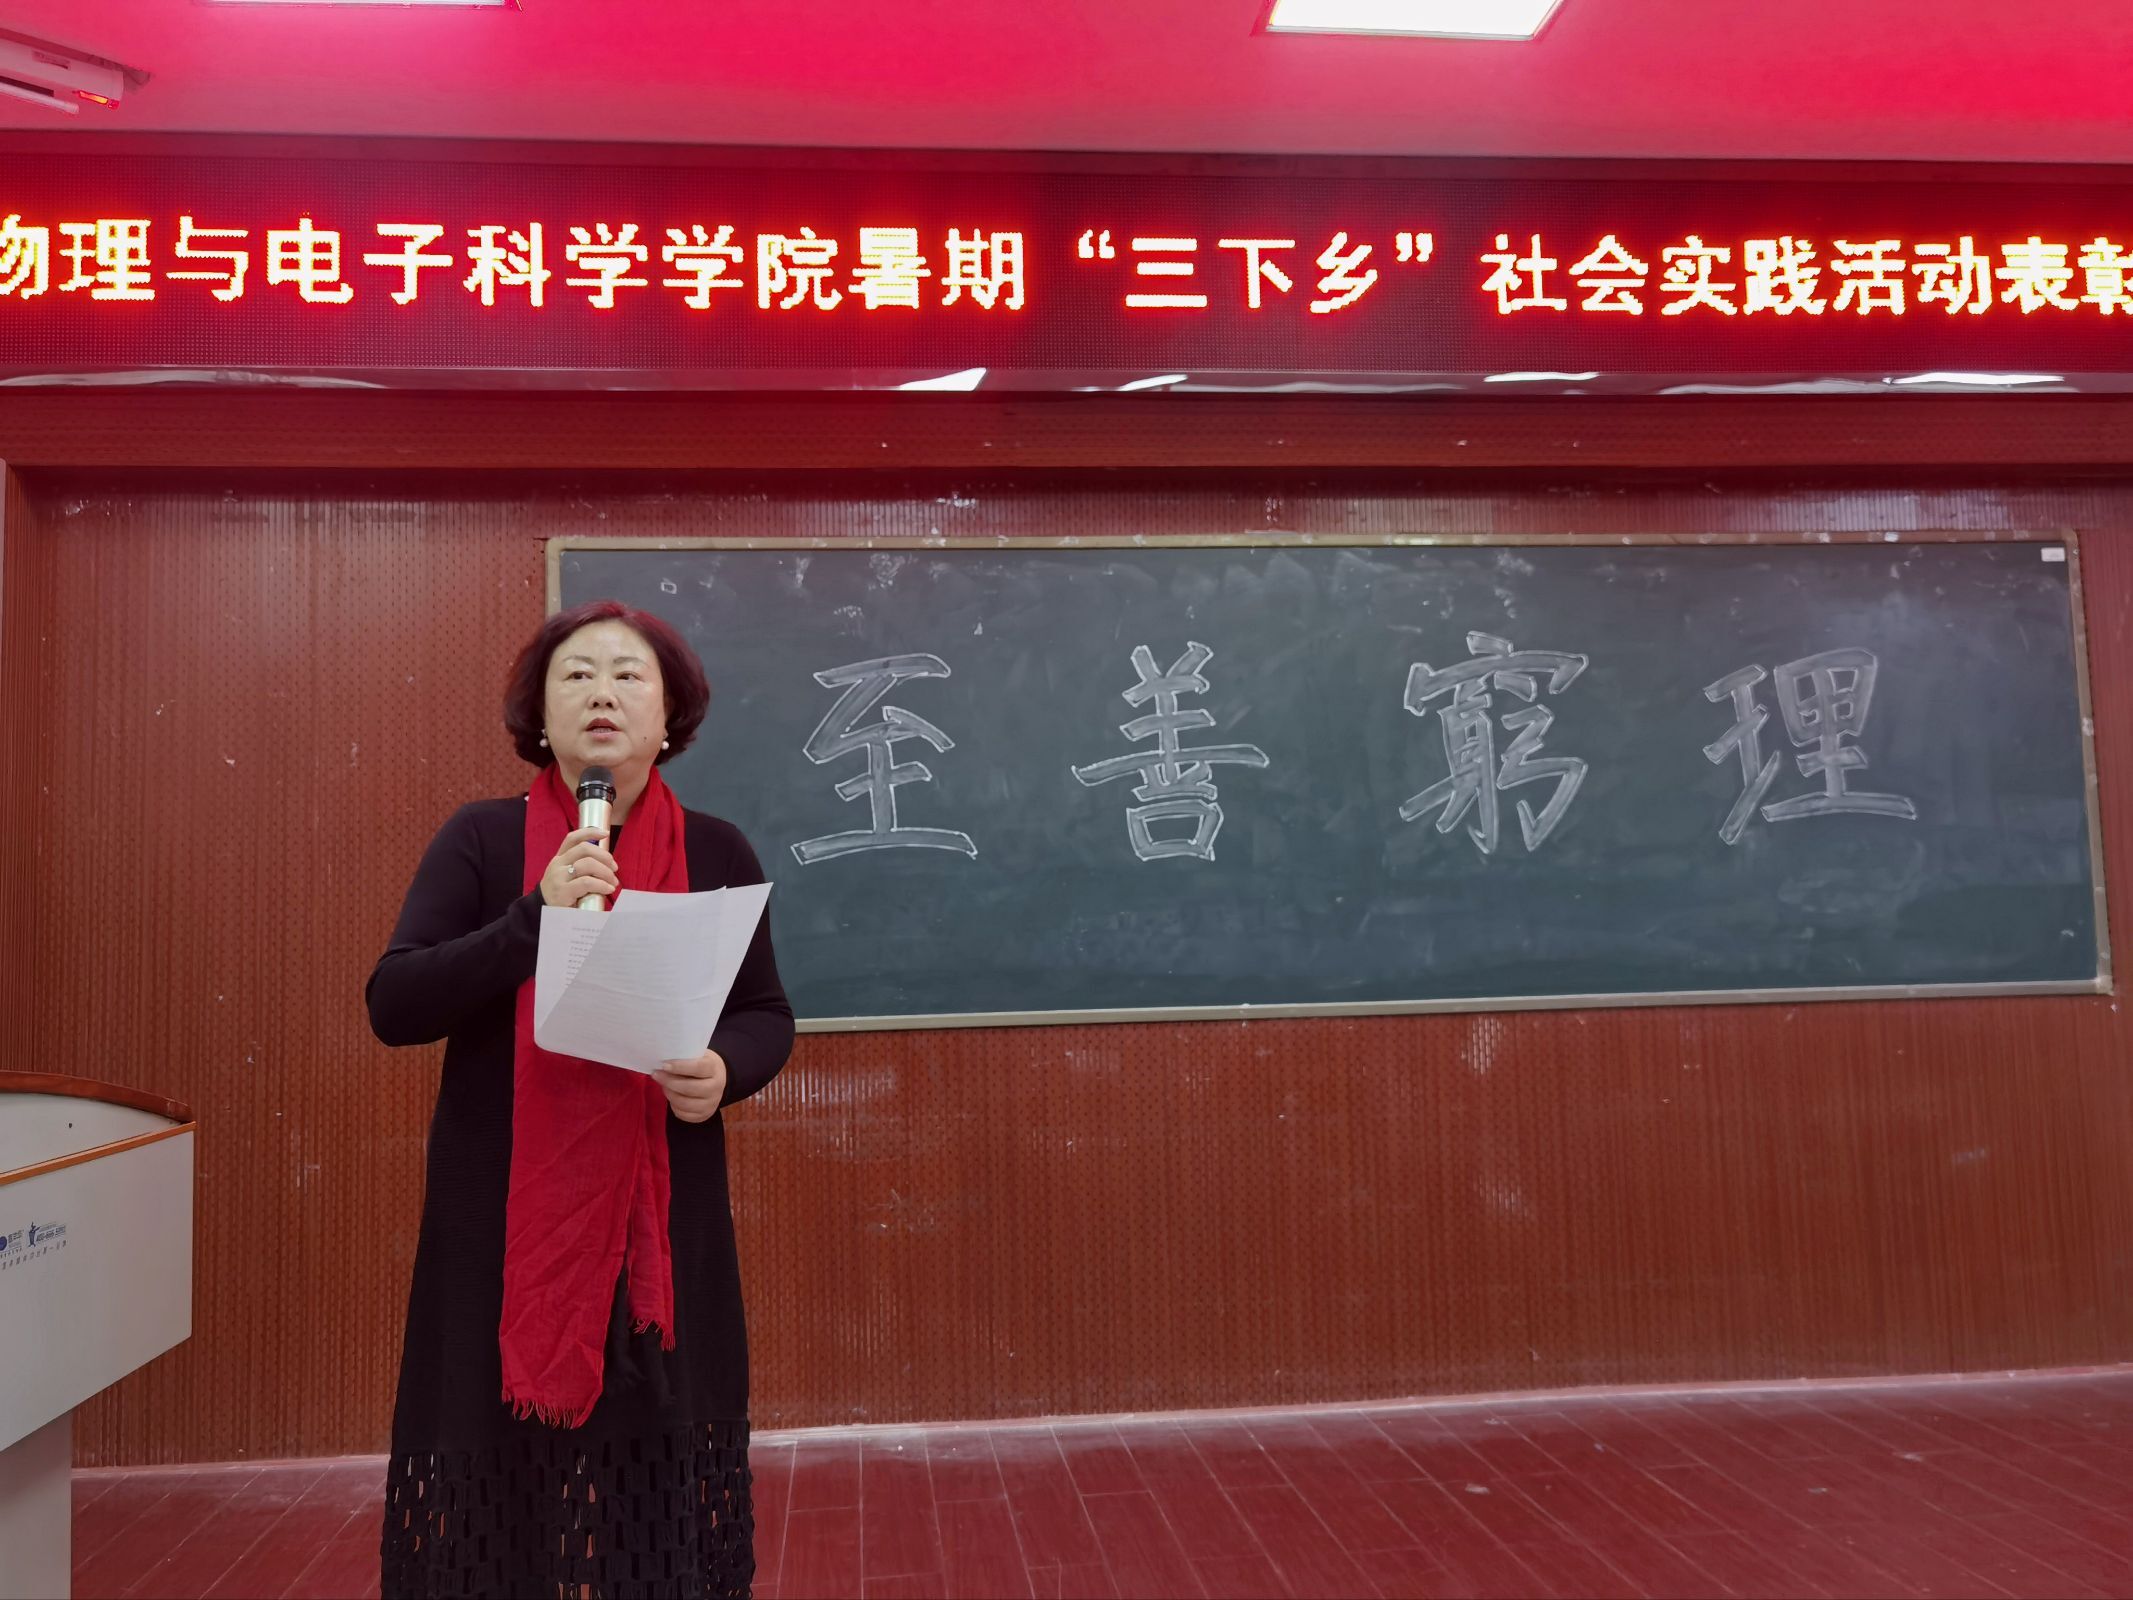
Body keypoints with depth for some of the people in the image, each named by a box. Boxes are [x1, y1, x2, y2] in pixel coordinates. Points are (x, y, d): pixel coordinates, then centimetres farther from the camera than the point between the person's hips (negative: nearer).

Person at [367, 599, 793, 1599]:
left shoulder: (716, 853, 2)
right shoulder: (482, 839, -1)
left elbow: (767, 1016, 9)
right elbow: (393, 1005, -8)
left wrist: (727, 1069, -13)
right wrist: (536, 918, -20)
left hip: (665, 1220, 1)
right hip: (498, 1217, -1)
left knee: (658, 1465, 5)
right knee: (502, 1462, 4)